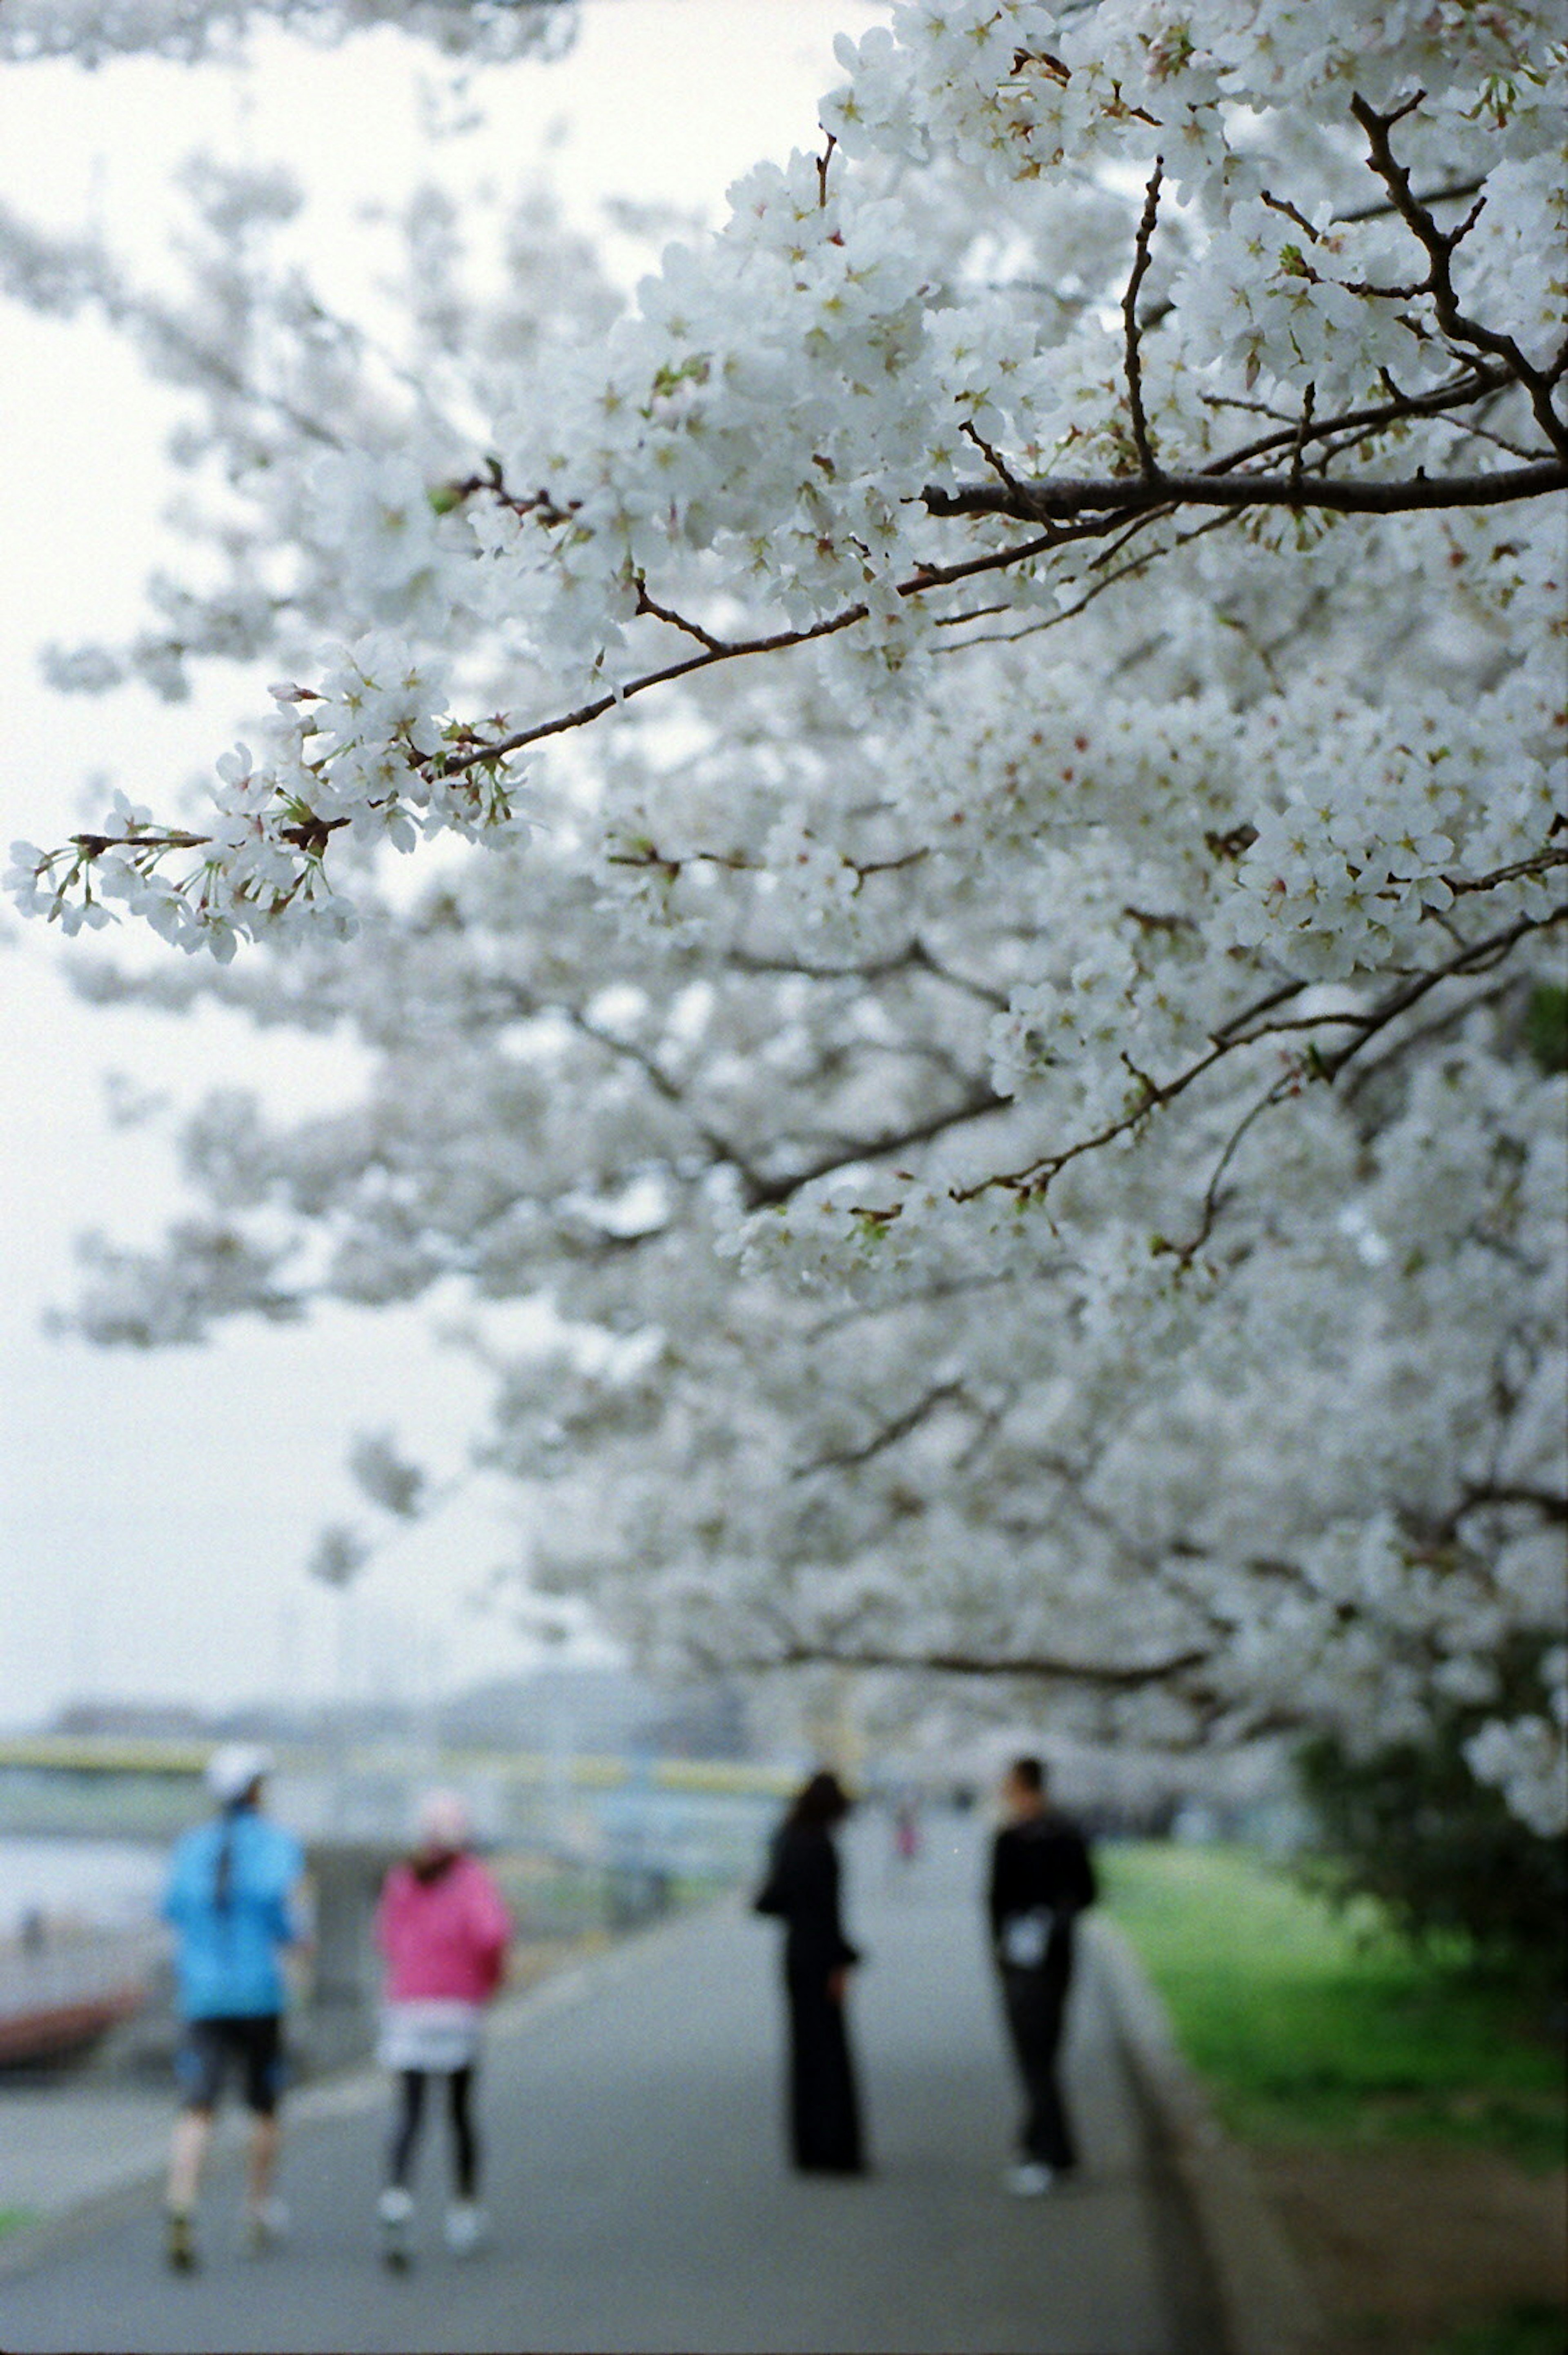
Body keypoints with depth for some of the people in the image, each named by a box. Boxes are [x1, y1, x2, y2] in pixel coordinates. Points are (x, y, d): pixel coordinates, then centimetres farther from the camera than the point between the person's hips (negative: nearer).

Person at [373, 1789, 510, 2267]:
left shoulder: (401, 1879, 8)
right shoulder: (471, 1877, -4)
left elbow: (386, 1936, 15)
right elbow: (492, 1931, -18)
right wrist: (493, 1975, -1)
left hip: (405, 2007, 2)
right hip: (458, 2008, -2)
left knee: (409, 2114, -2)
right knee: (461, 2113, 13)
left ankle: (397, 2197, -27)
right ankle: (465, 2214, 21)